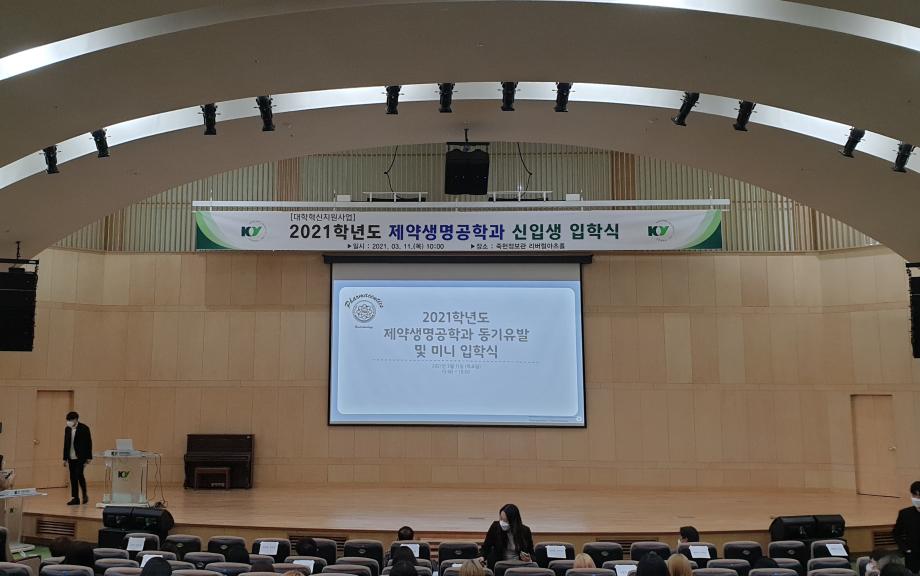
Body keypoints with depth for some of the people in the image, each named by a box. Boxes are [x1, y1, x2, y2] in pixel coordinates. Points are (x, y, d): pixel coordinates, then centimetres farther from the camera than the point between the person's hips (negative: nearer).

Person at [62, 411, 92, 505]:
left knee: (79, 474, -14)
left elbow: (89, 443, -6)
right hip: (71, 458, 6)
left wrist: (88, 457, -9)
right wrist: (65, 458, 11)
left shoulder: (84, 428, -7)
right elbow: (66, 444, 14)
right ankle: (75, 498, 9)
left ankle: (85, 495, 4)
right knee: (73, 477, 4)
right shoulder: (67, 429, 9)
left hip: (80, 457, -5)